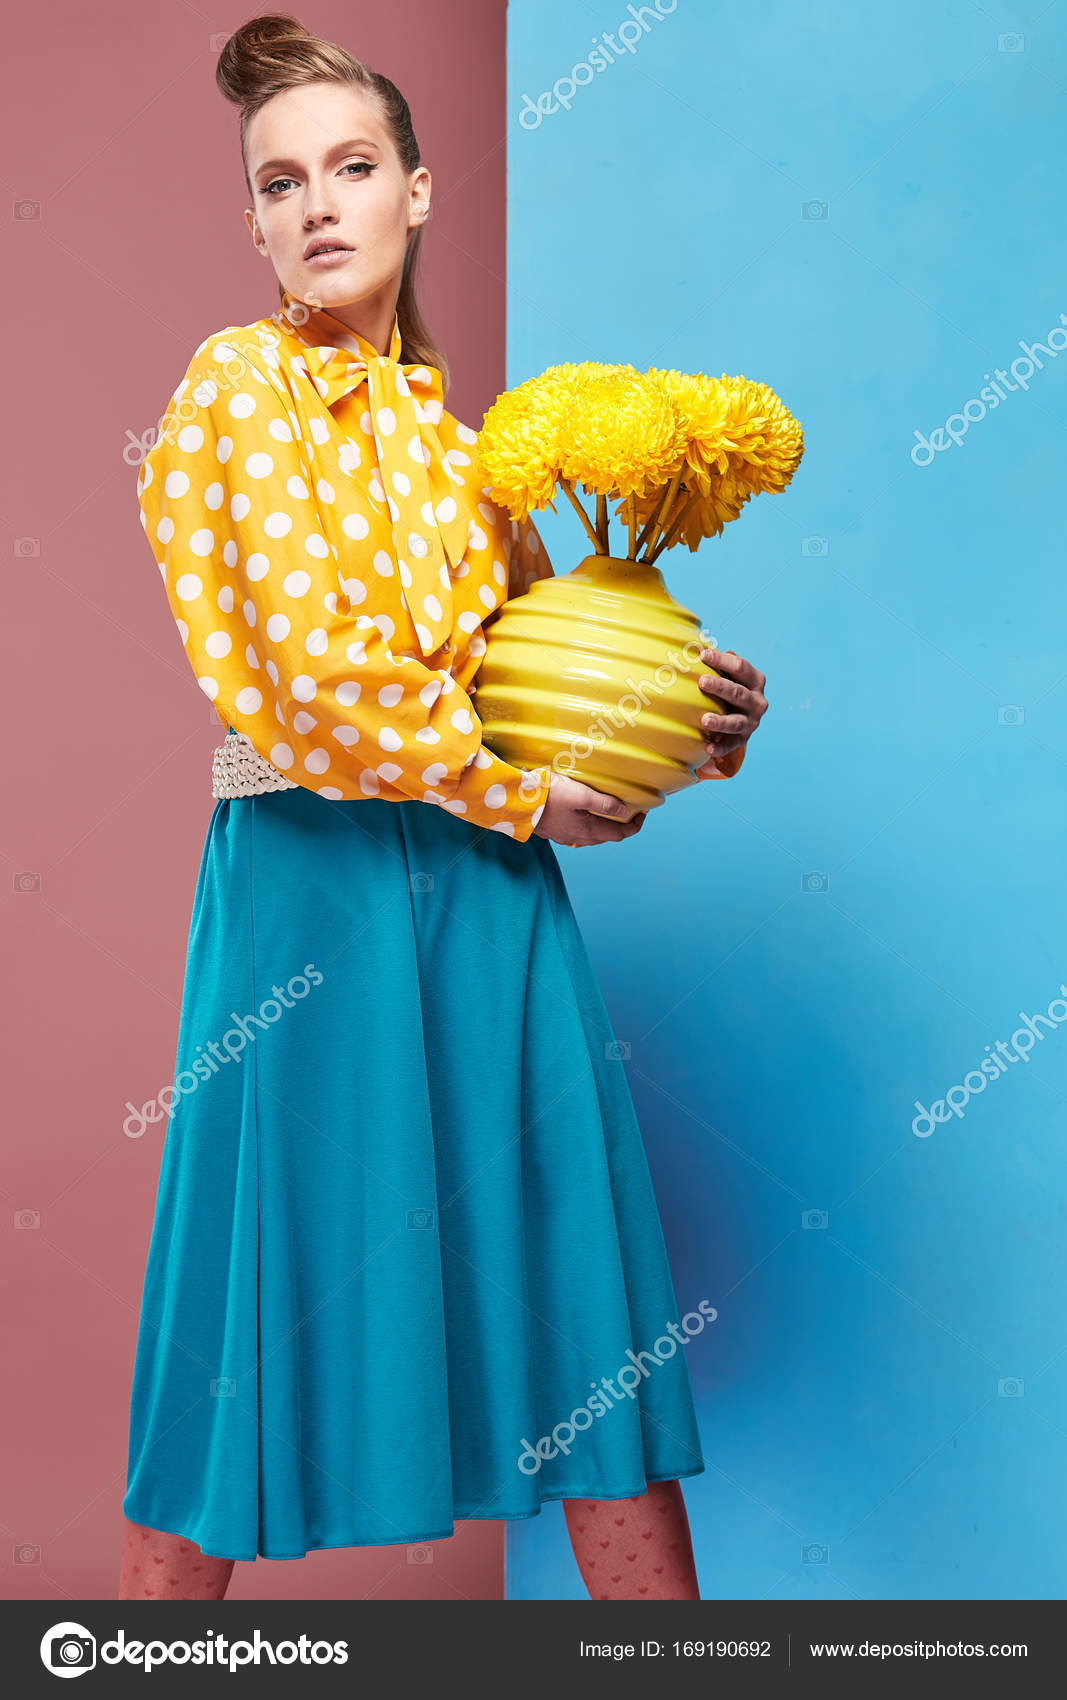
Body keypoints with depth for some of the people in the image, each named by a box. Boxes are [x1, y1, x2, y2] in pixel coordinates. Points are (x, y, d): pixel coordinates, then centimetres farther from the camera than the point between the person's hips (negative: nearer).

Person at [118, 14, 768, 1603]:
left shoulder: (462, 439, 16)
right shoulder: (237, 386, -1)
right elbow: (313, 667, -12)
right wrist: (523, 795, -9)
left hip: (493, 895, 5)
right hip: (313, 884, -5)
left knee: (589, 1310, 7)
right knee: (273, 1287, 4)